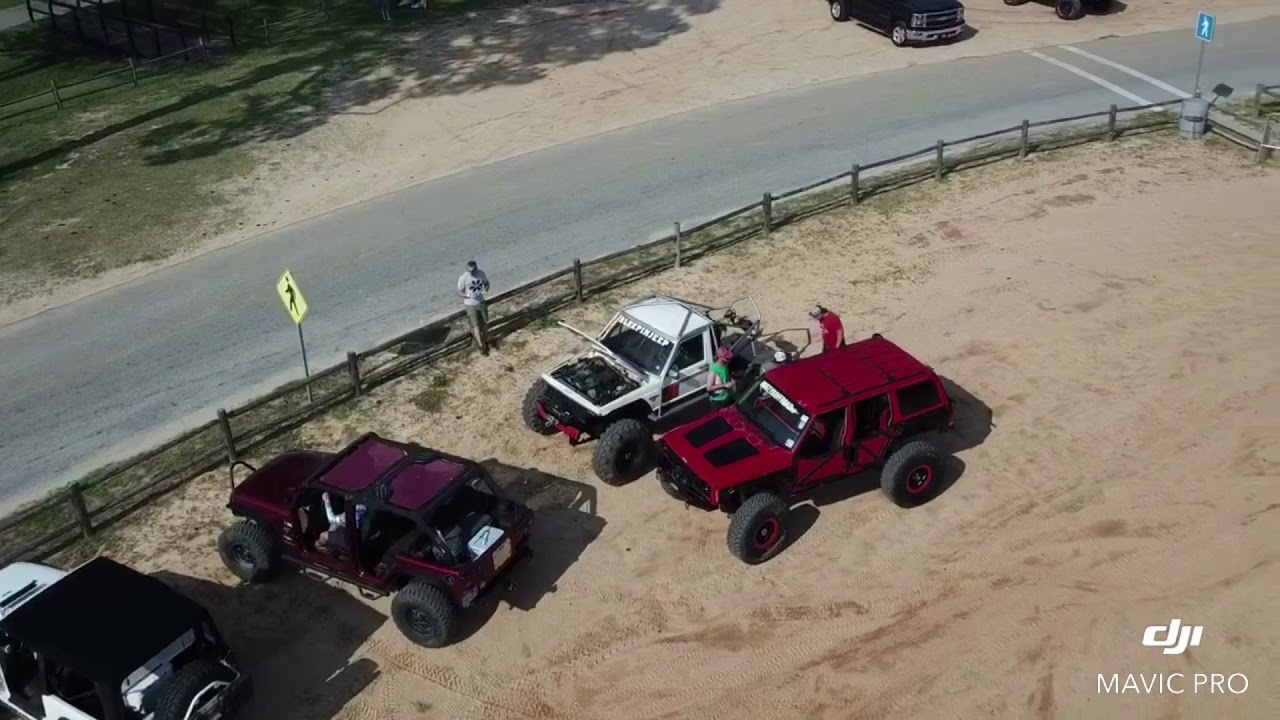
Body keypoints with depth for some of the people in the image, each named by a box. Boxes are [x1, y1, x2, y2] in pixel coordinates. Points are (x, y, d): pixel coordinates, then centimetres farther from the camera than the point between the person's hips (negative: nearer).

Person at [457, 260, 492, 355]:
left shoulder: (481, 273, -8)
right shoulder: (463, 278, -20)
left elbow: (486, 282, 9)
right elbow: (459, 293, -13)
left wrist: (486, 287, -15)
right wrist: (469, 295, -31)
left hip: (481, 302, 4)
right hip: (470, 305, -4)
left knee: (485, 323, 18)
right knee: (476, 326, -1)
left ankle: (485, 342, 38)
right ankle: (481, 346, 2)